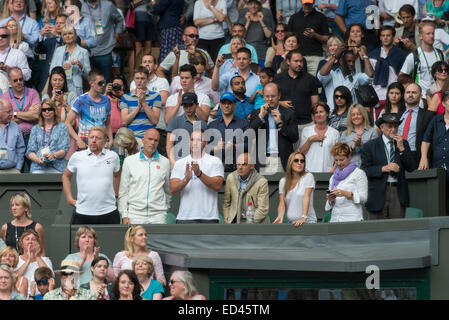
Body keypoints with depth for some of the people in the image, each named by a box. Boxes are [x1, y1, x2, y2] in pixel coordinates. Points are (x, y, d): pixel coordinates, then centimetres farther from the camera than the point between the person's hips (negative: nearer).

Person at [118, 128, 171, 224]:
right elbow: (123, 191, 7)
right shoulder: (129, 161, 7)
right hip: (135, 214, -1)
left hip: (158, 215, 1)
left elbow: (168, 190, 20)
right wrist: (124, 215, 1)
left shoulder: (165, 162, 10)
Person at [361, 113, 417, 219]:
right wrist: (384, 168, -15)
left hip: (398, 193, 2)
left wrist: (401, 148, -5)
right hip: (378, 194, -2)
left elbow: (411, 168, 4)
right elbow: (365, 169, -3)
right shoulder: (370, 146, 4)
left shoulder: (403, 144, 13)